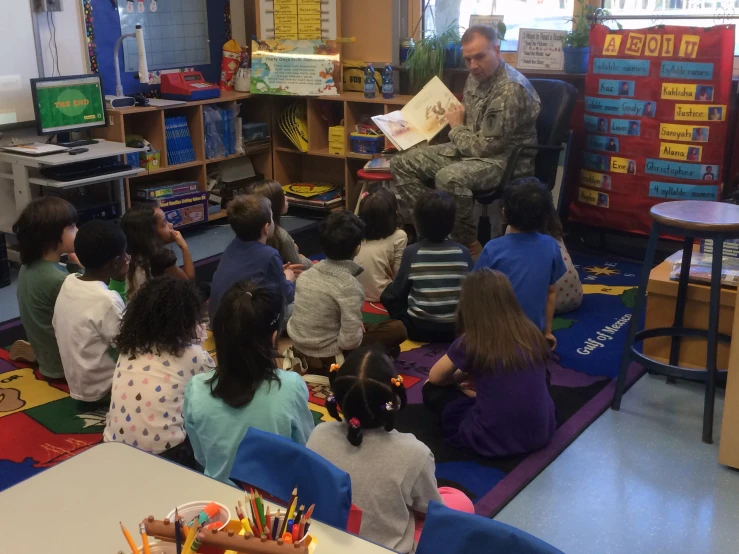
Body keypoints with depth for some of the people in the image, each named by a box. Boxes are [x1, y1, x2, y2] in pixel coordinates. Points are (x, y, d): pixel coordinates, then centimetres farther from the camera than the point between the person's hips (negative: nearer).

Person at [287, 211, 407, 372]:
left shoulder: (307, 274, -3)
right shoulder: (349, 286, -23)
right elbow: (350, 341, -24)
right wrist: (361, 332, -2)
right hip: (326, 358, -7)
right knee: (397, 328, 3)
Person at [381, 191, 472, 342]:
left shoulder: (411, 252, -13)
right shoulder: (463, 253, -9)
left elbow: (397, 292, -4)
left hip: (418, 330, -2)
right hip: (456, 329, 2)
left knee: (388, 295, 22)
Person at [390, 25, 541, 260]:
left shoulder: (511, 90, -24)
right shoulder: (476, 77, 4)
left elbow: (484, 147, -24)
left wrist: (456, 128, -7)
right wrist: (453, 118, 3)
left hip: (505, 159, -9)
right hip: (471, 149, 9)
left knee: (449, 178, -37)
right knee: (402, 163, 0)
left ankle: (469, 245, -17)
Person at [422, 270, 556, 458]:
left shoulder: (469, 343, -11)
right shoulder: (533, 334, -1)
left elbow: (435, 378, 7)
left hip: (492, 441, -4)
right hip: (542, 434, 4)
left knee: (432, 390, 14)